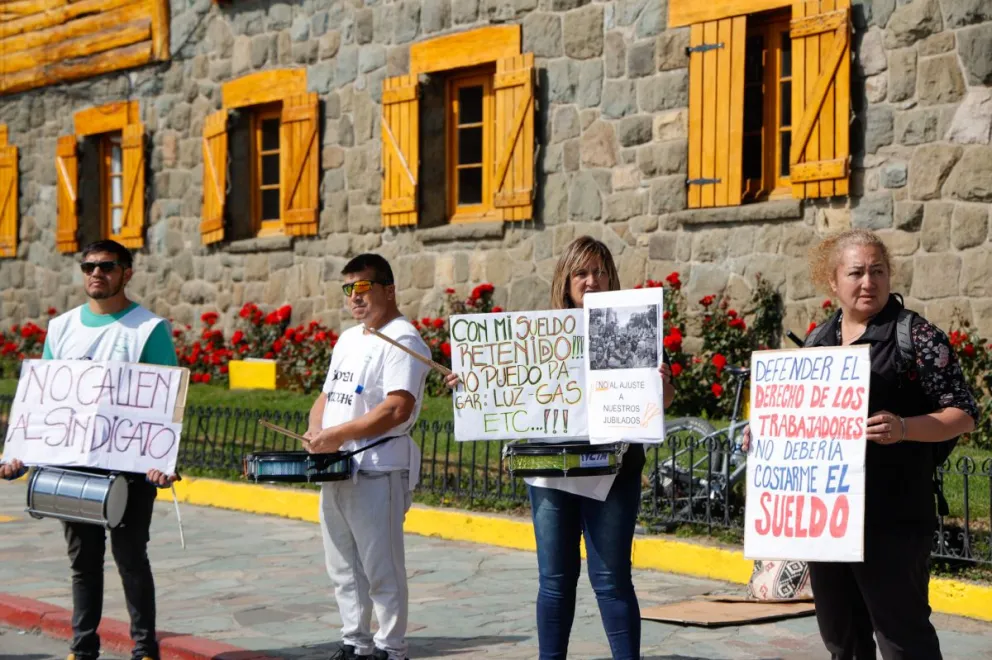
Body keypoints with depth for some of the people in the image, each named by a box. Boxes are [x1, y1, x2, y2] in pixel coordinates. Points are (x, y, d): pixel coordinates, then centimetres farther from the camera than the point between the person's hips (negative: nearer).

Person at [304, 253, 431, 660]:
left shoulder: (402, 340, -11)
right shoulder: (348, 339, 19)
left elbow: (398, 409, -22)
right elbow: (328, 395, 24)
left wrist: (338, 435, -22)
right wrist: (315, 432, 3)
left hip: (378, 473, -9)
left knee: (381, 570, -3)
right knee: (343, 569, 14)